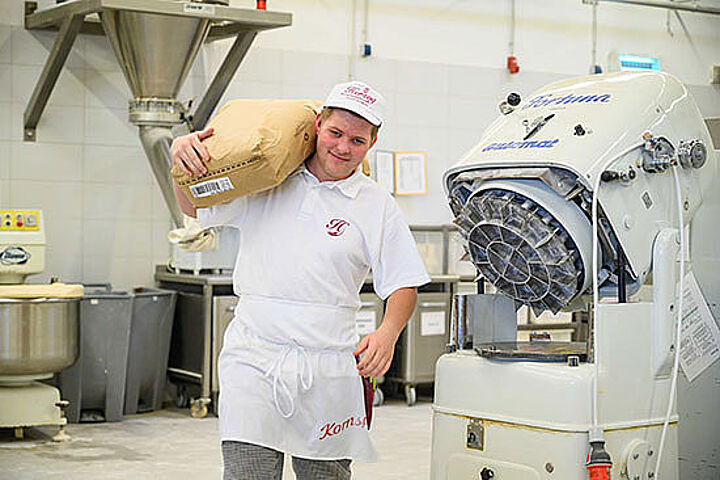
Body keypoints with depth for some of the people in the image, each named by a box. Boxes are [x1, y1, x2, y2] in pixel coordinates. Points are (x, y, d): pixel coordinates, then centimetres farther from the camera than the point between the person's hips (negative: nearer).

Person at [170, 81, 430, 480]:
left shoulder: (378, 207, 6)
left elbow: (404, 286, 5)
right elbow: (194, 207, 20)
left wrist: (387, 334, -15)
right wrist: (183, 157, 0)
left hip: (328, 369, 0)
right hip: (253, 357, 0)